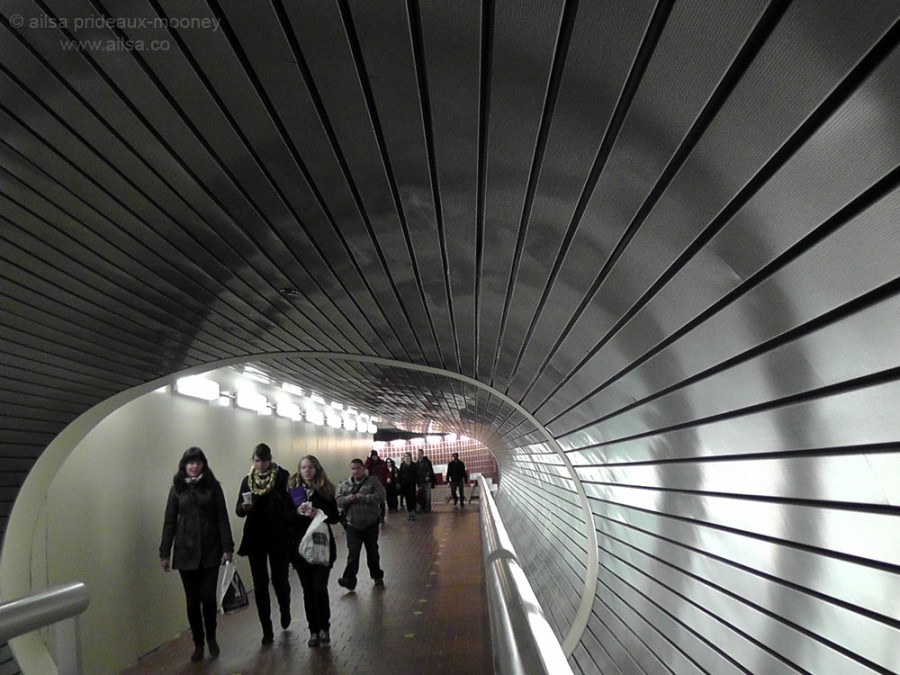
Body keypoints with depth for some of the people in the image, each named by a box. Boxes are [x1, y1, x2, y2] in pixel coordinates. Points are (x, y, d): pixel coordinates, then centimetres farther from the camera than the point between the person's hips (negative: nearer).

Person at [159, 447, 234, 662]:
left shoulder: (213, 486, 1)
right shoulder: (177, 488, 4)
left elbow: (222, 518, -1)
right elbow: (169, 522, 4)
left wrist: (227, 547, -6)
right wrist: (164, 553, 0)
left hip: (210, 551, -1)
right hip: (186, 552, 1)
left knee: (208, 597, -1)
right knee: (192, 600, 6)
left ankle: (211, 638, 22)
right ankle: (198, 643, 21)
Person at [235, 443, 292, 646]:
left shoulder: (283, 477, -5)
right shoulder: (248, 480, 5)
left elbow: (292, 504, -6)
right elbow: (239, 510, 6)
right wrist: (244, 507, -15)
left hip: (279, 538, -2)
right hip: (256, 538, 3)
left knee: (279, 580, 4)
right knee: (260, 585, 4)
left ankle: (285, 609, 37)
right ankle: (267, 630, 15)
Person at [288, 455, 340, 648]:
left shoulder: (326, 489, 0)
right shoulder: (292, 490, 1)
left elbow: (335, 517, -2)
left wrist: (318, 513, -19)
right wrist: (297, 511, -19)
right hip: (300, 547, 1)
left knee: (319, 588, -8)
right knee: (308, 591, 6)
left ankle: (324, 628, 13)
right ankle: (313, 630, 20)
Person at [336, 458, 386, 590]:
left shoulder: (373, 481, -4)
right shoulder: (344, 485, 5)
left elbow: (380, 496, -15)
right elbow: (338, 501, -1)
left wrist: (363, 497, -22)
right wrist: (347, 499, -22)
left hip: (371, 524, -1)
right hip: (352, 525, 1)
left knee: (373, 552, 13)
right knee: (353, 553, -9)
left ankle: (377, 577, 29)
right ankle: (349, 580, -12)